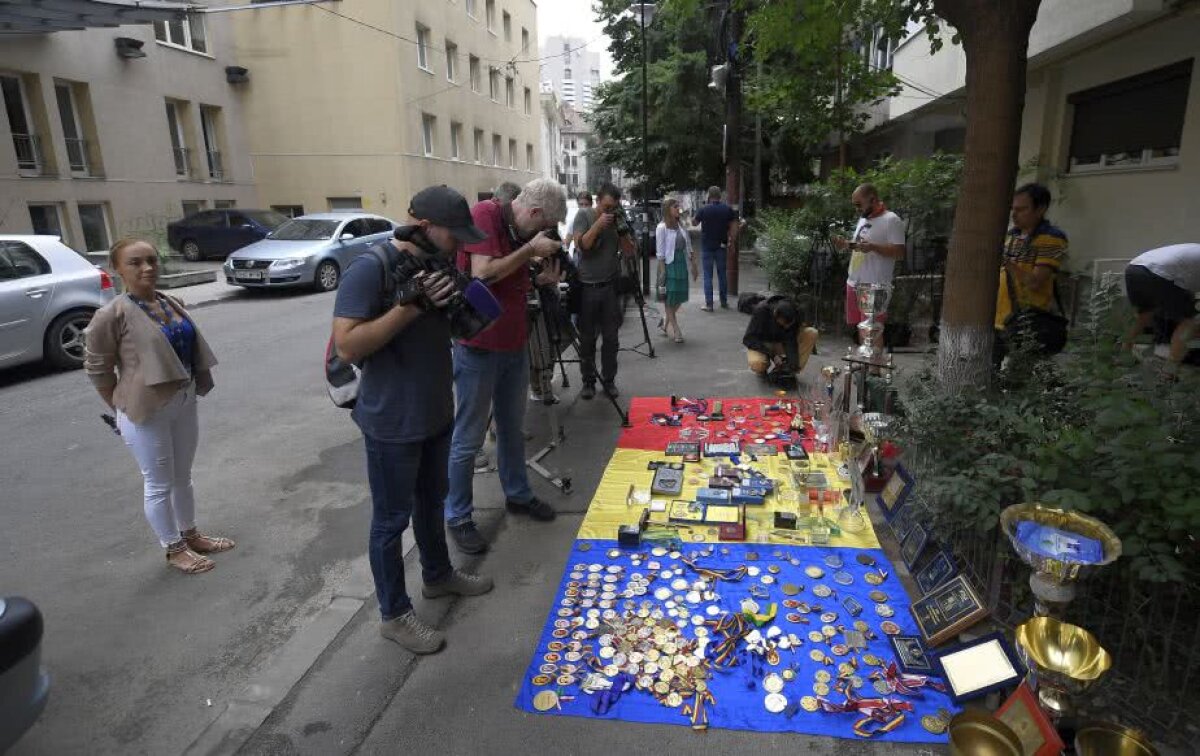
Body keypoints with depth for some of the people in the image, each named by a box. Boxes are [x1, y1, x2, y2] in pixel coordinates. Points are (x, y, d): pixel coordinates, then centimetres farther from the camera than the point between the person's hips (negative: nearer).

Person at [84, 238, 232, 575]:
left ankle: (191, 535, 37)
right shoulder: (112, 315, -16)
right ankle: (174, 549, 24)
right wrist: (124, 407, -2)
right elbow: (96, 368, -9)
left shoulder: (172, 303, 4)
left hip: (184, 402, 7)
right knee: (158, 485, 8)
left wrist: (196, 386, 11)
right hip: (147, 411, -6)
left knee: (183, 477, 20)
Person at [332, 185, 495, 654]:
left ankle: (438, 575, 45)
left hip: (437, 413, 8)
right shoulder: (370, 269, -20)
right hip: (392, 423, -8)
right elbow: (347, 346, -26)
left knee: (432, 501, 24)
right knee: (392, 520, 8)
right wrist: (411, 304, -31)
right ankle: (394, 614, 25)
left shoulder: (433, 265, 4)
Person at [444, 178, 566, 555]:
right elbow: (484, 274, -24)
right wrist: (530, 249, -16)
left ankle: (518, 494, 37)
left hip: (514, 343, 8)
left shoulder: (519, 231, 9)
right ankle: (458, 517, 17)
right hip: (478, 345, -8)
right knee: (468, 439, 3)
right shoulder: (485, 214, -15)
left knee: (513, 428, 19)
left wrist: (542, 279, 0)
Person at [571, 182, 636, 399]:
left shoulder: (618, 219, 5)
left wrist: (623, 230, -11)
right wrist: (598, 225, -18)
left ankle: (609, 381, 17)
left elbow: (630, 253, 3)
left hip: (610, 287, 2)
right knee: (587, 338, 5)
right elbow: (581, 245, -13)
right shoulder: (584, 215, -1)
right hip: (586, 287, -2)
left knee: (611, 338, 5)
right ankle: (588, 381, 16)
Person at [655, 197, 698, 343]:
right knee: (670, 299, 0)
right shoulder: (662, 228, -9)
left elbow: (688, 247, 15)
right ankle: (675, 330, 7)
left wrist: (694, 265, 13)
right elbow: (660, 252, -11)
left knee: (680, 297, 9)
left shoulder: (681, 226, 10)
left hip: (682, 264, 6)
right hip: (669, 264, -6)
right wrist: (662, 271, -15)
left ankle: (667, 323, 28)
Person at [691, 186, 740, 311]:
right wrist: (731, 242, 4)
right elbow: (734, 227, -1)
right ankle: (724, 302, 18)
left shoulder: (703, 210, -8)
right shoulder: (728, 209, 0)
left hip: (707, 247, -3)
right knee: (722, 274, 13)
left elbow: (694, 223, 4)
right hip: (722, 246, 3)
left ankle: (709, 304, -1)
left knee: (708, 275, 1)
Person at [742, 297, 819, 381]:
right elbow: (748, 339, -28)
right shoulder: (761, 311, -28)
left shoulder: (793, 315, -20)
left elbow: (791, 342, -21)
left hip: (780, 343, 4)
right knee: (757, 364, -38)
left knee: (812, 333, -19)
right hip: (761, 345, -3)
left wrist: (794, 365, -35)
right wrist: (772, 355, -36)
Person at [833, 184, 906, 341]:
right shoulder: (863, 219, 16)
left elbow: (900, 252, -17)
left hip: (874, 288, -8)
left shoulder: (891, 220, -11)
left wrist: (873, 247, -28)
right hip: (853, 284, 9)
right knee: (853, 326, 16)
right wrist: (846, 244, 6)